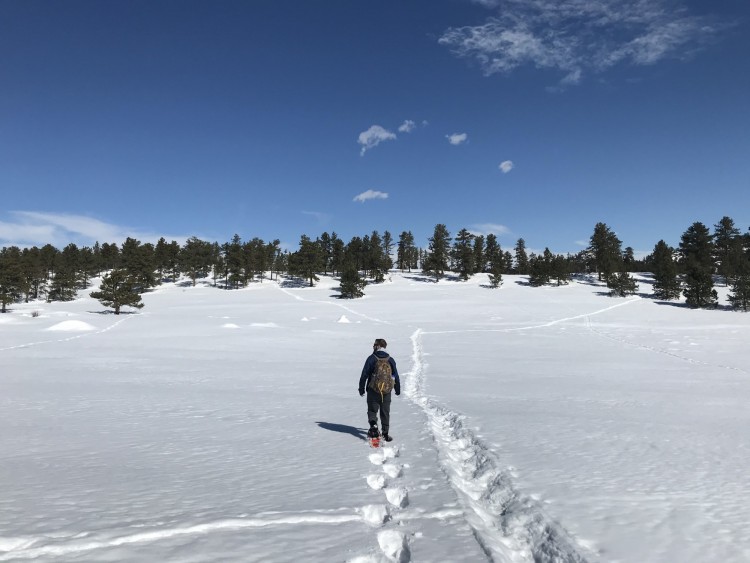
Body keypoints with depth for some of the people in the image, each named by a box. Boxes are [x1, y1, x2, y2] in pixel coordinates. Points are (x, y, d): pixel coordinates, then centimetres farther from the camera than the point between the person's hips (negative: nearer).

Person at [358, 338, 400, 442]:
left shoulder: (371, 358, -5)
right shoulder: (390, 360, 6)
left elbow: (364, 375, -5)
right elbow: (396, 375, 11)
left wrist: (361, 389, 4)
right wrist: (397, 389, 22)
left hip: (373, 390, -3)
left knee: (372, 410, 8)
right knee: (385, 412, 12)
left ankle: (373, 426, -16)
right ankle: (385, 434, 13)